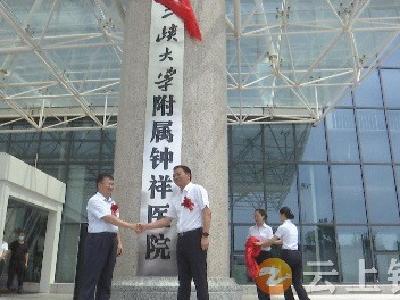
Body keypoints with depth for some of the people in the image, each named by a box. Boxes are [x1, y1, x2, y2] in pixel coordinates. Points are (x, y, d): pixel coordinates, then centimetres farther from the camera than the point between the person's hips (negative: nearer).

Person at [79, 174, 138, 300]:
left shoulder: (112, 203, 16)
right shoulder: (95, 200, -10)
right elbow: (109, 219, -20)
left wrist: (119, 242, 11)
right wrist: (130, 226, -23)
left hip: (111, 241, 8)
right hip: (97, 240, -8)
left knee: (106, 277, 10)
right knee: (92, 276, -5)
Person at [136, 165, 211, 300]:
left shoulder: (197, 189, -3)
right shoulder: (175, 197, 18)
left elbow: (206, 212, -11)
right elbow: (167, 219, 17)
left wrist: (205, 236, -17)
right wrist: (146, 226, 7)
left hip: (195, 236, -7)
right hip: (181, 239, 7)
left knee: (199, 277, -3)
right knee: (183, 279, 13)